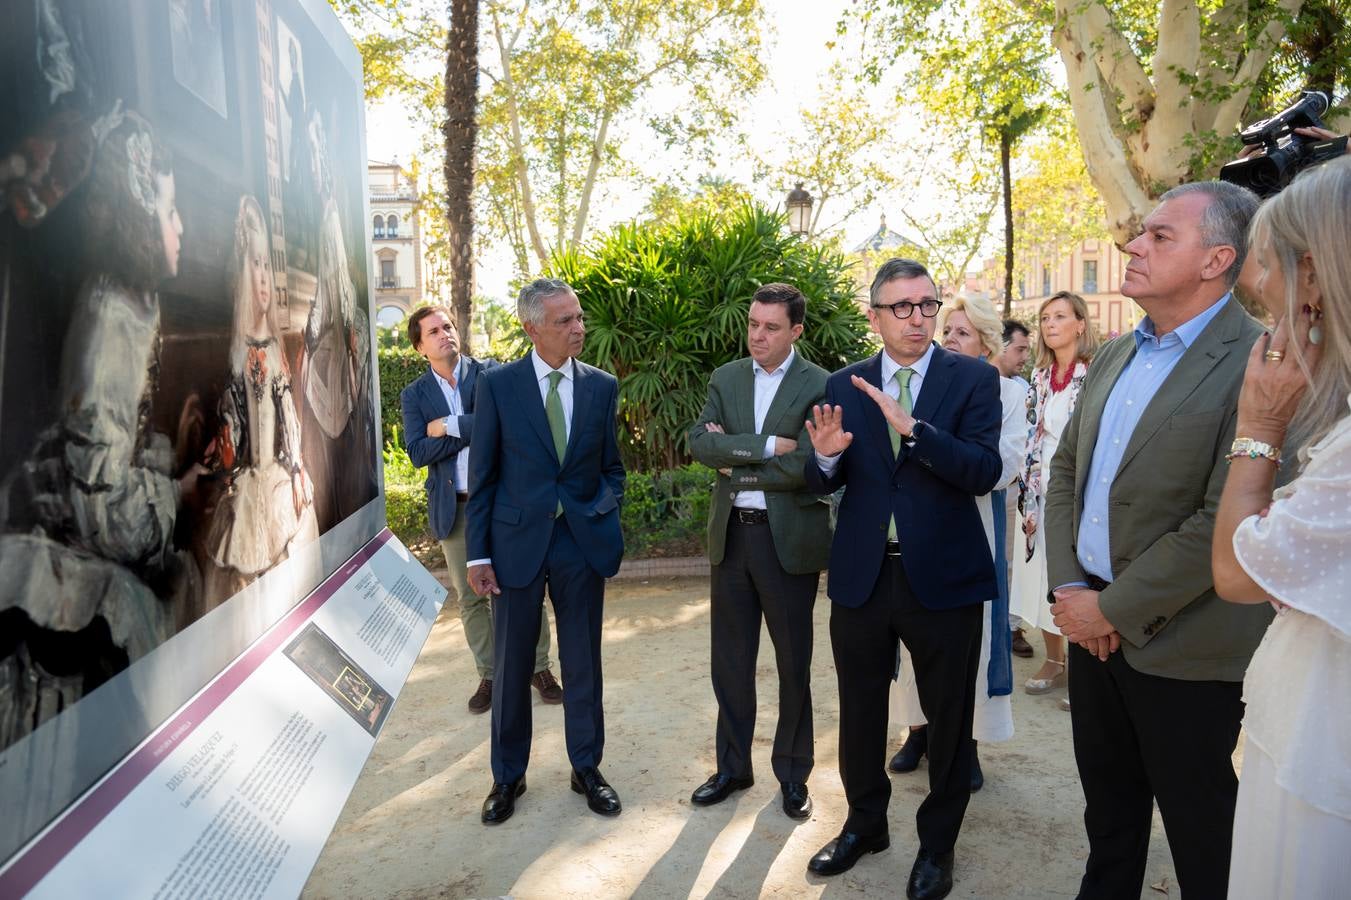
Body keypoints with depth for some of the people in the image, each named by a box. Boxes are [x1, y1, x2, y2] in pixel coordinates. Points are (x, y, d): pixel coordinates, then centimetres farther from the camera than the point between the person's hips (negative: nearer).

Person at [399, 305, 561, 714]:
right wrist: (476, 428, -14)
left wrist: (451, 426, -15)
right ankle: (489, 675, 25)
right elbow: (417, 453, -9)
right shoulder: (414, 395, 4)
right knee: (469, 597, 10)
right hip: (455, 507, 2)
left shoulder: (489, 373, 0)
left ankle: (539, 667, 22)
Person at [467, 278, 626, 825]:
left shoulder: (601, 386, 2)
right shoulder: (498, 385, -4)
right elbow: (482, 474, -2)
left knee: (583, 662, 12)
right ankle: (508, 776, 30)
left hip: (582, 540, 2)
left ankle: (586, 768, 31)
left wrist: (607, 519, -3)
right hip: (517, 540, -1)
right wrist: (477, 553, -5)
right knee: (511, 665, 11)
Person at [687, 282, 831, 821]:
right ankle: (733, 766, 32)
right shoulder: (725, 378, 7)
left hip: (790, 538, -4)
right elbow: (699, 442, -7)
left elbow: (806, 464, -19)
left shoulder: (819, 386, -7)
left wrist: (734, 463, -11)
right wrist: (765, 445, -18)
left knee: (793, 663, 10)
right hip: (730, 534, 4)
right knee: (730, 660, 14)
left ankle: (792, 774, 29)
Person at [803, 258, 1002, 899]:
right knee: (860, 710, 17)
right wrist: (826, 456, -19)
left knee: (948, 717, 13)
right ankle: (864, 823, 40)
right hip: (861, 574, 3)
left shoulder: (973, 379, -5)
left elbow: (984, 471, -18)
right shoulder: (844, 385, 3)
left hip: (943, 575, -2)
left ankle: (937, 842, 36)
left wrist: (912, 427, -30)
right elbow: (822, 483, 4)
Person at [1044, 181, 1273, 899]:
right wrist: (1067, 587, -2)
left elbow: (1225, 522, -23)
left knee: (1201, 840, 14)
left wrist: (1114, 608, -16)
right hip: (1094, 624, 7)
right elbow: (1065, 470, 10)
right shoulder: (1114, 356, 8)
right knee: (1108, 807, 23)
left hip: (1181, 648, -6)